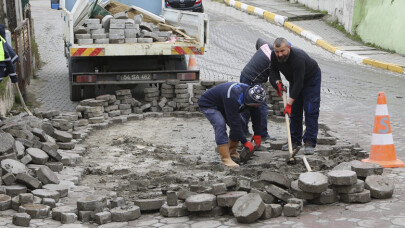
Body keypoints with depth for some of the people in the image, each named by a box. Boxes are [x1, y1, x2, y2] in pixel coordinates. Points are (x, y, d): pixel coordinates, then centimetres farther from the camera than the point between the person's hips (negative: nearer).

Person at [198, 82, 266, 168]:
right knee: (220, 125, -27)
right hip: (207, 104, -9)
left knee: (237, 126, 0)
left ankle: (232, 152, 16)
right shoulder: (233, 98, -42)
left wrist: (257, 134, -3)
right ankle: (225, 158, -28)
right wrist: (244, 142, -32)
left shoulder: (250, 94, -16)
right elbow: (234, 122, -38)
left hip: (221, 105, 9)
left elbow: (256, 115, -3)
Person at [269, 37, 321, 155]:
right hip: (294, 79, 7)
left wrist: (289, 103, -39)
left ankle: (309, 143, -12)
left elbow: (298, 83, -39)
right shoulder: (274, 56, -21)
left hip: (311, 78, -6)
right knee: (294, 110, 7)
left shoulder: (298, 58, -41)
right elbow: (273, 70, -1)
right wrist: (277, 82, -22)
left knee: (311, 110, -13)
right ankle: (295, 140, 15)